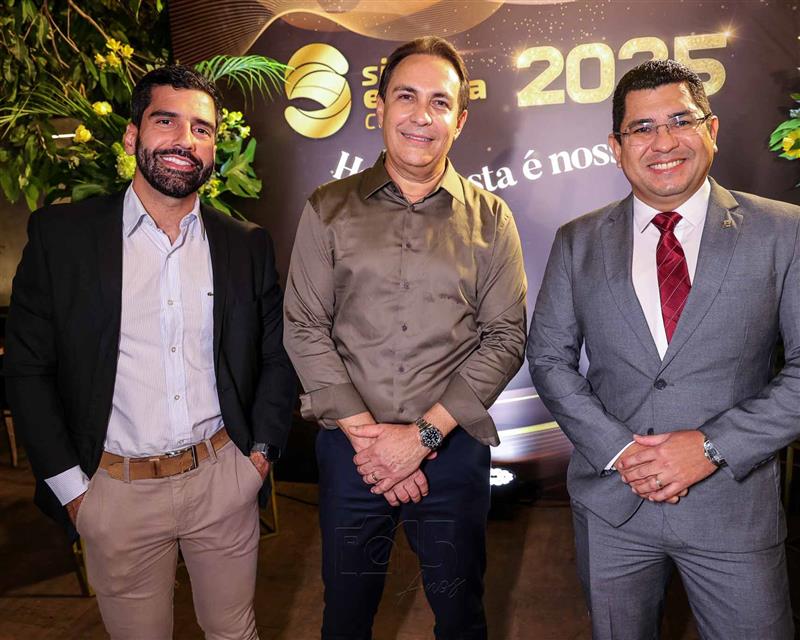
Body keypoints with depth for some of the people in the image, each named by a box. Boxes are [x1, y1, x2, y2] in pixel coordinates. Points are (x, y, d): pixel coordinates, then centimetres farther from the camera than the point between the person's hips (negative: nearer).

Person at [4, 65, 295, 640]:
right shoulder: (61, 234, -5)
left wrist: (263, 449, 0)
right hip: (115, 490, -1)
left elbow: (278, 356, 8)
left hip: (224, 478, 2)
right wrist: (68, 483, -4)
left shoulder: (248, 245, 1)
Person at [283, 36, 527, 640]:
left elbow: (505, 338, -4)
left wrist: (424, 433, -12)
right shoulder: (329, 210, 1)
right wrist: (364, 431, -10)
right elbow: (304, 329, -3)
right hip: (350, 447, 1)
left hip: (452, 448, 0)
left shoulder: (490, 219, 1)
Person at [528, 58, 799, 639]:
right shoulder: (578, 242, 1)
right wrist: (617, 449, -11)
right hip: (610, 503, 2)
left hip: (734, 501, -1)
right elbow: (549, 357, 1)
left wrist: (713, 446, -16)